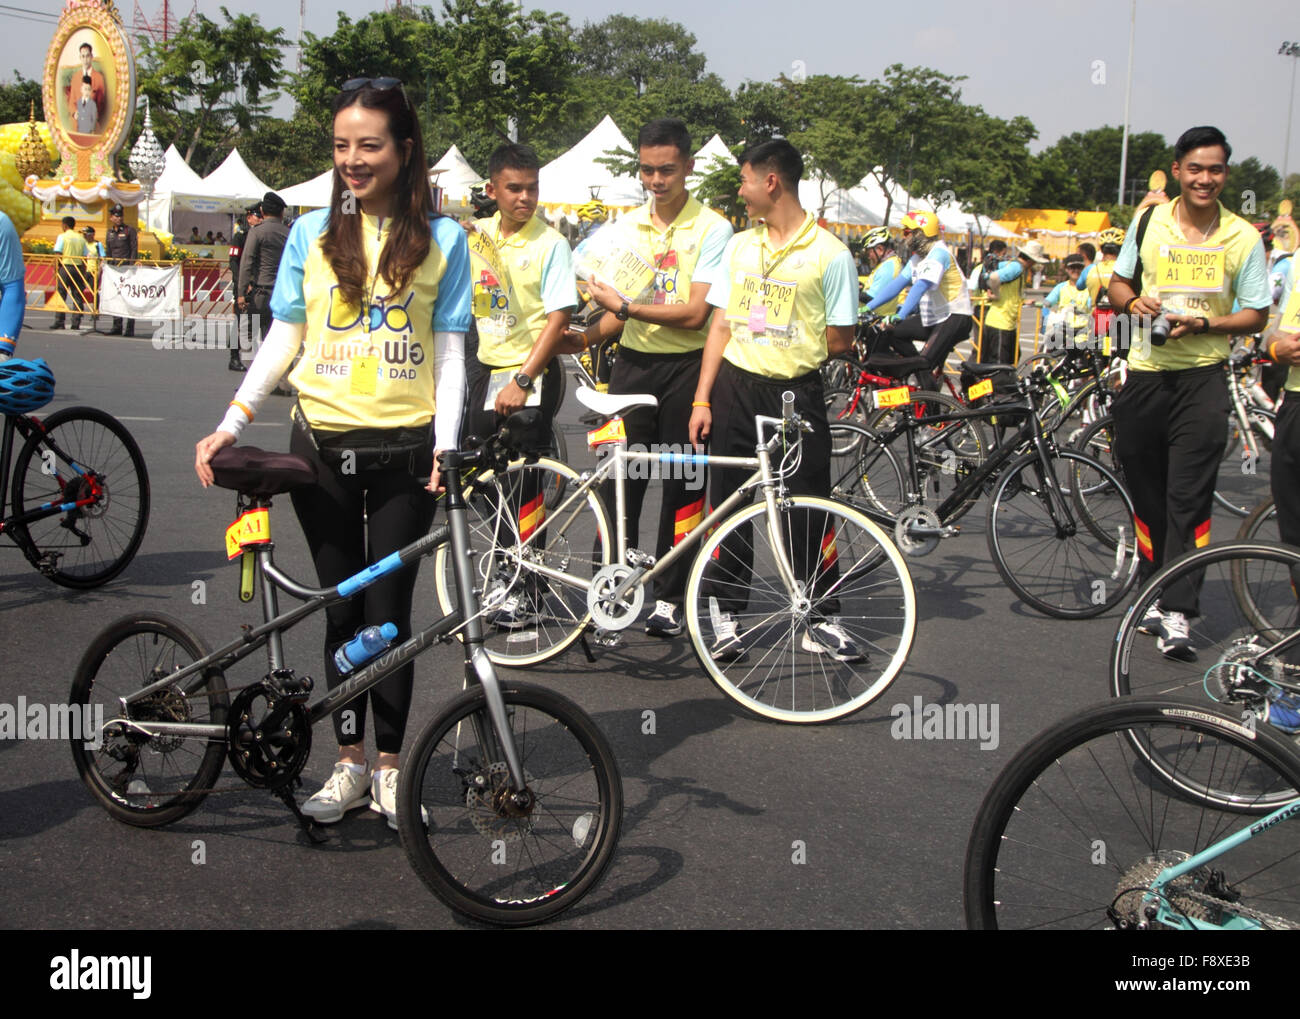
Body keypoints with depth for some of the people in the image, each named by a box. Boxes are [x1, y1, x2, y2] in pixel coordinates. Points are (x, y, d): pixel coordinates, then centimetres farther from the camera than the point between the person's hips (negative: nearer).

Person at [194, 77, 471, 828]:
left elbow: (449, 351, 0)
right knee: (343, 612, 8)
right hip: (323, 445, 2)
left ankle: (389, 769, 16)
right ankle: (350, 766, 20)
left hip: (404, 451, -2)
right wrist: (231, 424, -1)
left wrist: (446, 447, -10)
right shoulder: (312, 233, 6)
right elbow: (283, 338, 7)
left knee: (388, 614, 2)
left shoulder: (441, 238, 1)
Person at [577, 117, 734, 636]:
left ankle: (669, 597, 14)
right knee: (620, 481, 1)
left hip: (686, 367, -4)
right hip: (633, 364, 4)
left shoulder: (712, 228, -6)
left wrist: (626, 306, -18)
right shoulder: (626, 227, 11)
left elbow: (694, 314, -14)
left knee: (683, 484, 3)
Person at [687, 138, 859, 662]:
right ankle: (728, 616, 16)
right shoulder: (739, 245, 10)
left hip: (796, 392, -3)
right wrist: (702, 399, 4)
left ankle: (821, 619, 15)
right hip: (734, 388, 4)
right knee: (728, 505, 5)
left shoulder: (829, 253, -4)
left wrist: (791, 347, 5)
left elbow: (840, 341, -2)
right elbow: (722, 326, 10)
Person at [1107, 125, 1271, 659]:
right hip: (1145, 374, 3)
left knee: (1189, 497, -8)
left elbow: (1256, 315, 1)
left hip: (1202, 379, -2)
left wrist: (1203, 324, -16)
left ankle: (1175, 613, -8)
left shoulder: (1243, 238, -2)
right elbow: (1118, 282, 15)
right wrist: (1133, 301, -8)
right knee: (1146, 492, 9)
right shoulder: (1148, 222, 4)